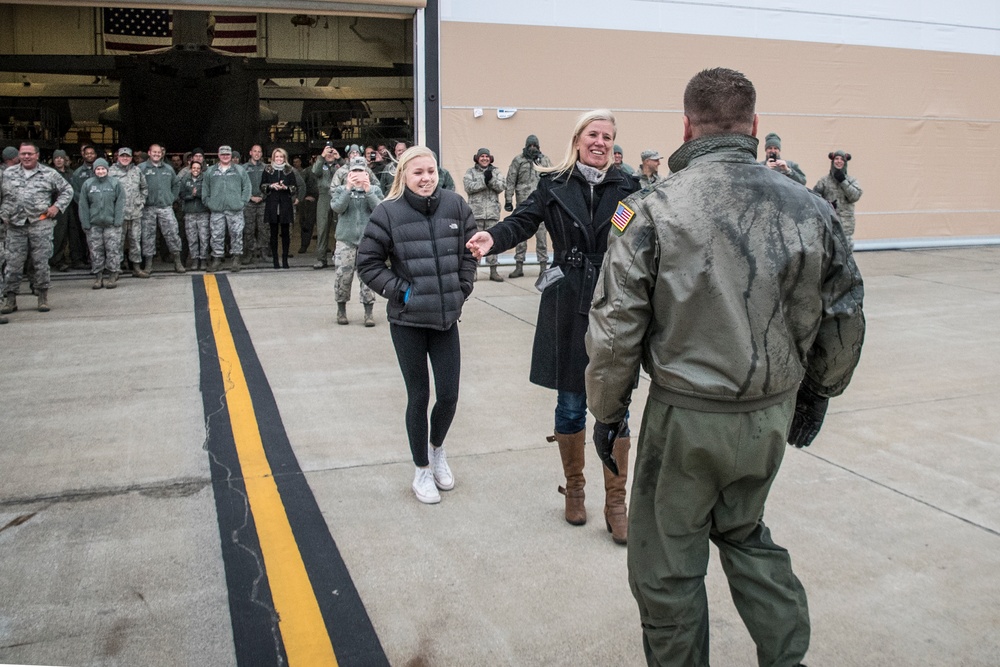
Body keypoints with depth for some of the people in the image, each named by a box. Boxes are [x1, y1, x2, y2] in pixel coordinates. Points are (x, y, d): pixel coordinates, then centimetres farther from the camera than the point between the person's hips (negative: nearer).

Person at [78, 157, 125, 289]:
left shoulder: (116, 183, 1)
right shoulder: (87, 184, 5)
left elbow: (120, 204, -2)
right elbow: (83, 205, 5)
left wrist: (118, 222, -9)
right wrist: (85, 224, -2)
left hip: (111, 224, -2)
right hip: (94, 224, 2)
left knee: (113, 250, -2)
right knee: (96, 251, 4)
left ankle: (113, 276, 6)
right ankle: (98, 277, 12)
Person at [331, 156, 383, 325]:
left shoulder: (374, 189, 9)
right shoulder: (341, 190, 10)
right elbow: (338, 207, -8)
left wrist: (368, 190, -15)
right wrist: (348, 188, -15)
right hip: (346, 239, 0)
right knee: (343, 275, 0)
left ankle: (369, 312, 4)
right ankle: (341, 310, 16)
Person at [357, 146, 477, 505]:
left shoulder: (456, 206, 0)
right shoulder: (389, 212, -8)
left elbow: (469, 252, 11)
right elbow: (368, 262, -3)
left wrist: (461, 290, 3)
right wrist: (400, 290, -9)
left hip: (446, 318, 2)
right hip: (407, 321, -2)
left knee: (448, 395, 4)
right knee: (418, 397, 7)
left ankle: (437, 448, 37)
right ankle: (422, 470, 26)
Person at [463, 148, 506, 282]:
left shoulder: (496, 172, 14)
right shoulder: (471, 172, 9)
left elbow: (501, 187, -1)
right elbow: (468, 187, -8)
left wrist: (491, 179, -16)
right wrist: (484, 180, -14)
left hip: (492, 212, 2)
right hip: (476, 211, -2)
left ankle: (493, 271, 8)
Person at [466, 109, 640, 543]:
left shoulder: (626, 187, 2)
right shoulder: (554, 185, 2)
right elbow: (523, 222, -10)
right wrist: (493, 239, -29)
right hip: (567, 308, 0)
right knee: (570, 403, 11)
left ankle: (616, 503, 18)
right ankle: (574, 488, 33)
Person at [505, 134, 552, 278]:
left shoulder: (544, 160, 10)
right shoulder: (518, 160, 6)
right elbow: (510, 181, 4)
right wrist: (508, 200, 0)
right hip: (523, 202, 0)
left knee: (541, 234, 0)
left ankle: (543, 265, 5)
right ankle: (519, 266, 9)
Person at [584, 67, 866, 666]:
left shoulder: (653, 209, -13)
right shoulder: (808, 208, -1)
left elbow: (616, 327, -12)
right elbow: (845, 318, 8)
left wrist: (608, 410, 1)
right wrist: (817, 393, 22)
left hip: (687, 416, -5)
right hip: (772, 414, 5)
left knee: (668, 564, 13)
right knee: (745, 531, 28)